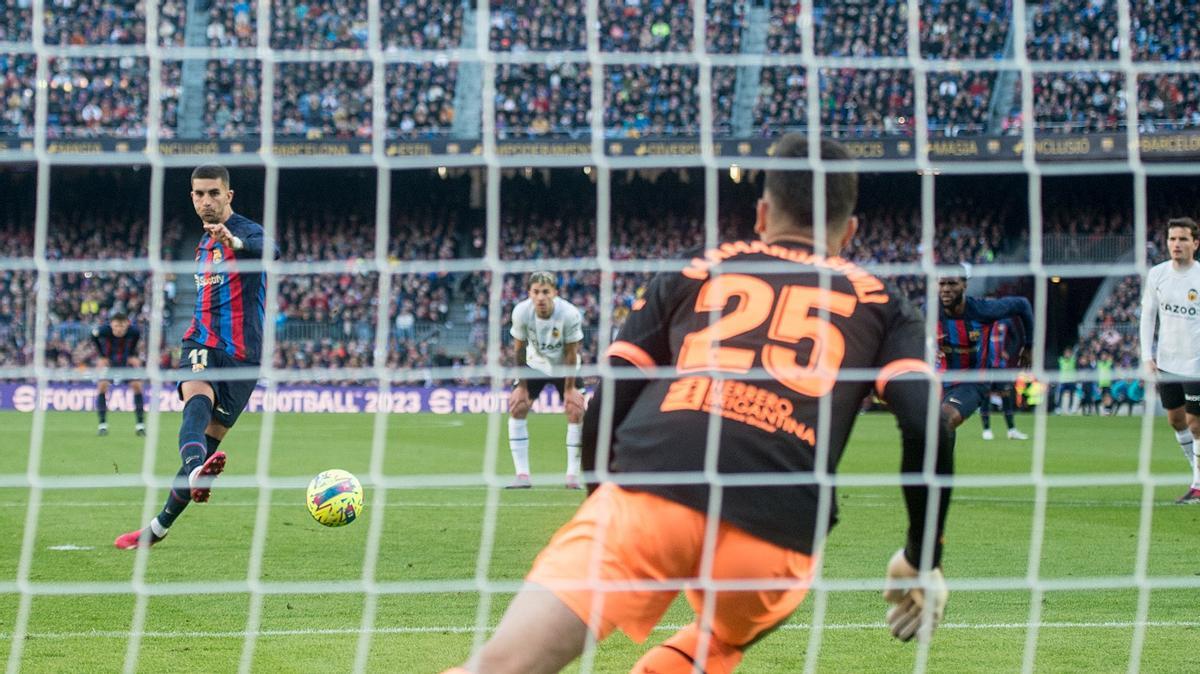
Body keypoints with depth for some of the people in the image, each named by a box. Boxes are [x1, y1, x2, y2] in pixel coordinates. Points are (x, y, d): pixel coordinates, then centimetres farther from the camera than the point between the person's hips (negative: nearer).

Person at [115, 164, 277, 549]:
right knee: (197, 402, -28)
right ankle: (196, 470, -53)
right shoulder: (204, 243, 18)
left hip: (240, 355, -5)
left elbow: (269, 251, -34)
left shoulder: (247, 231, -7)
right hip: (202, 345, 5)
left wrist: (235, 242, -54)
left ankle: (159, 527, 8)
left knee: (208, 441, -2)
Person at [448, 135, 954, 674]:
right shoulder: (878, 305, 23)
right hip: (776, 534, 1)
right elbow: (926, 428, 7)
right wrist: (922, 560, 17)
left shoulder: (693, 274, 25)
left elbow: (603, 414, 18)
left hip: (648, 495, 0)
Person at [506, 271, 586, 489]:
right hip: (535, 363, 2)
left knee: (576, 411, -14)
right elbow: (519, 348, -12)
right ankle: (522, 476, -7)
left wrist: (569, 388, -15)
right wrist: (522, 385, -10)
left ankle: (573, 475, -5)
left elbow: (571, 353, -19)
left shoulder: (569, 314, -30)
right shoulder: (521, 312, -25)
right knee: (517, 406, -11)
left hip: (564, 366, -1)